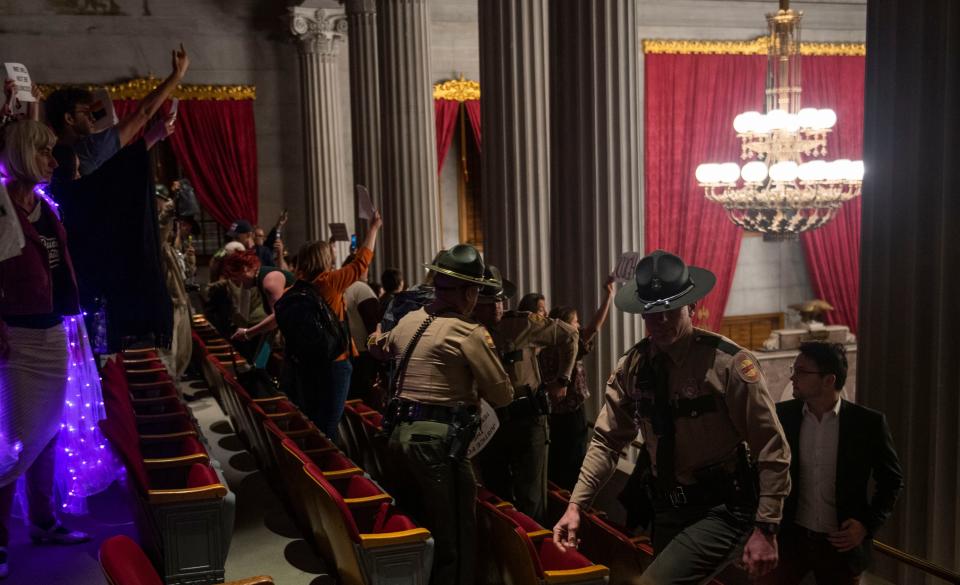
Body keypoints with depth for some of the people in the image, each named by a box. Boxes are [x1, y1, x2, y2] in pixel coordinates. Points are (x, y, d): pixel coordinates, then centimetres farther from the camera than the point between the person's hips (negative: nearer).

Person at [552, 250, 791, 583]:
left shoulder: (728, 363, -19)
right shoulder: (632, 367, -3)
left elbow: (772, 450, -14)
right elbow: (607, 439, 3)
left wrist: (765, 529, -17)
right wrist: (576, 505, -5)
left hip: (721, 510, -6)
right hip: (666, 510, 6)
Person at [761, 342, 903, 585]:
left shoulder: (868, 422, -8)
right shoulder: (783, 415, -4)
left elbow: (892, 479, 2)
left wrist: (868, 524, -8)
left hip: (842, 543, -1)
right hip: (791, 537, 1)